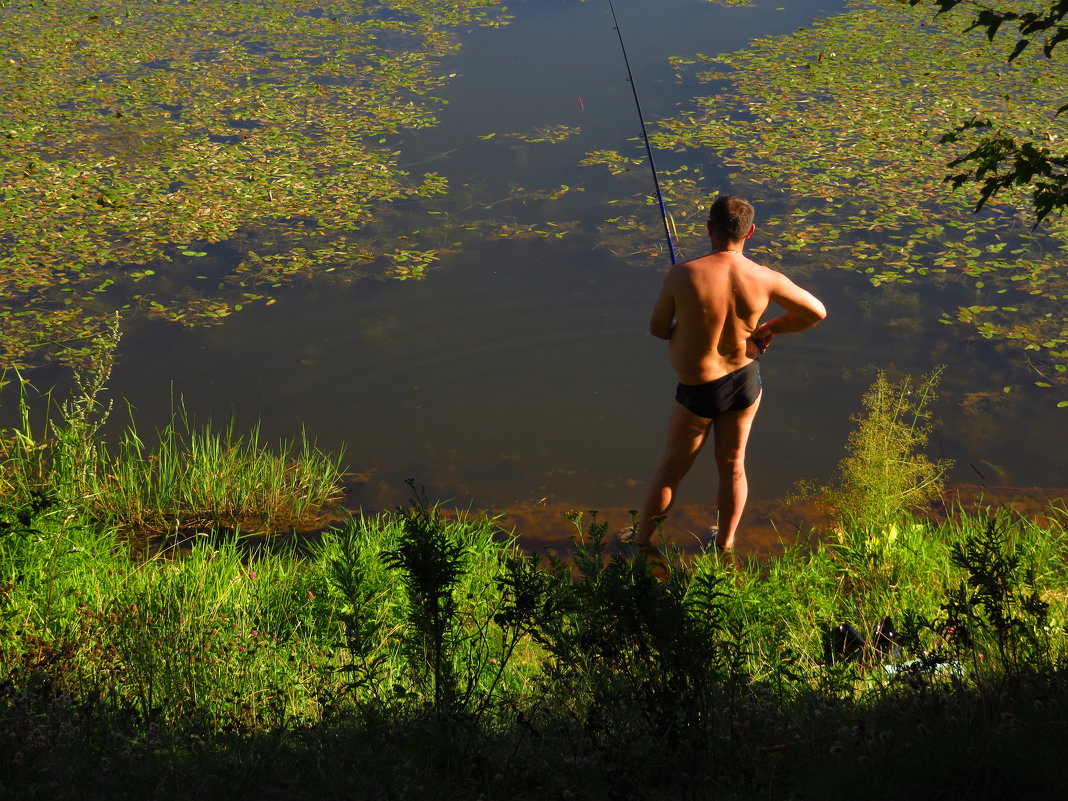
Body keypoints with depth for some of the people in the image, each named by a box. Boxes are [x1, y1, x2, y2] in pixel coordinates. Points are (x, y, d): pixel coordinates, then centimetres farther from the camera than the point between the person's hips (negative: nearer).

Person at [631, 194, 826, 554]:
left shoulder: (682, 275, -25)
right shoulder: (765, 279, -16)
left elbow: (657, 329, -11)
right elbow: (816, 311, -4)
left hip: (699, 391, -2)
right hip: (746, 381, 3)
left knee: (671, 469, 18)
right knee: (732, 465, 23)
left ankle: (641, 540, 37)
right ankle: (725, 544, 41)